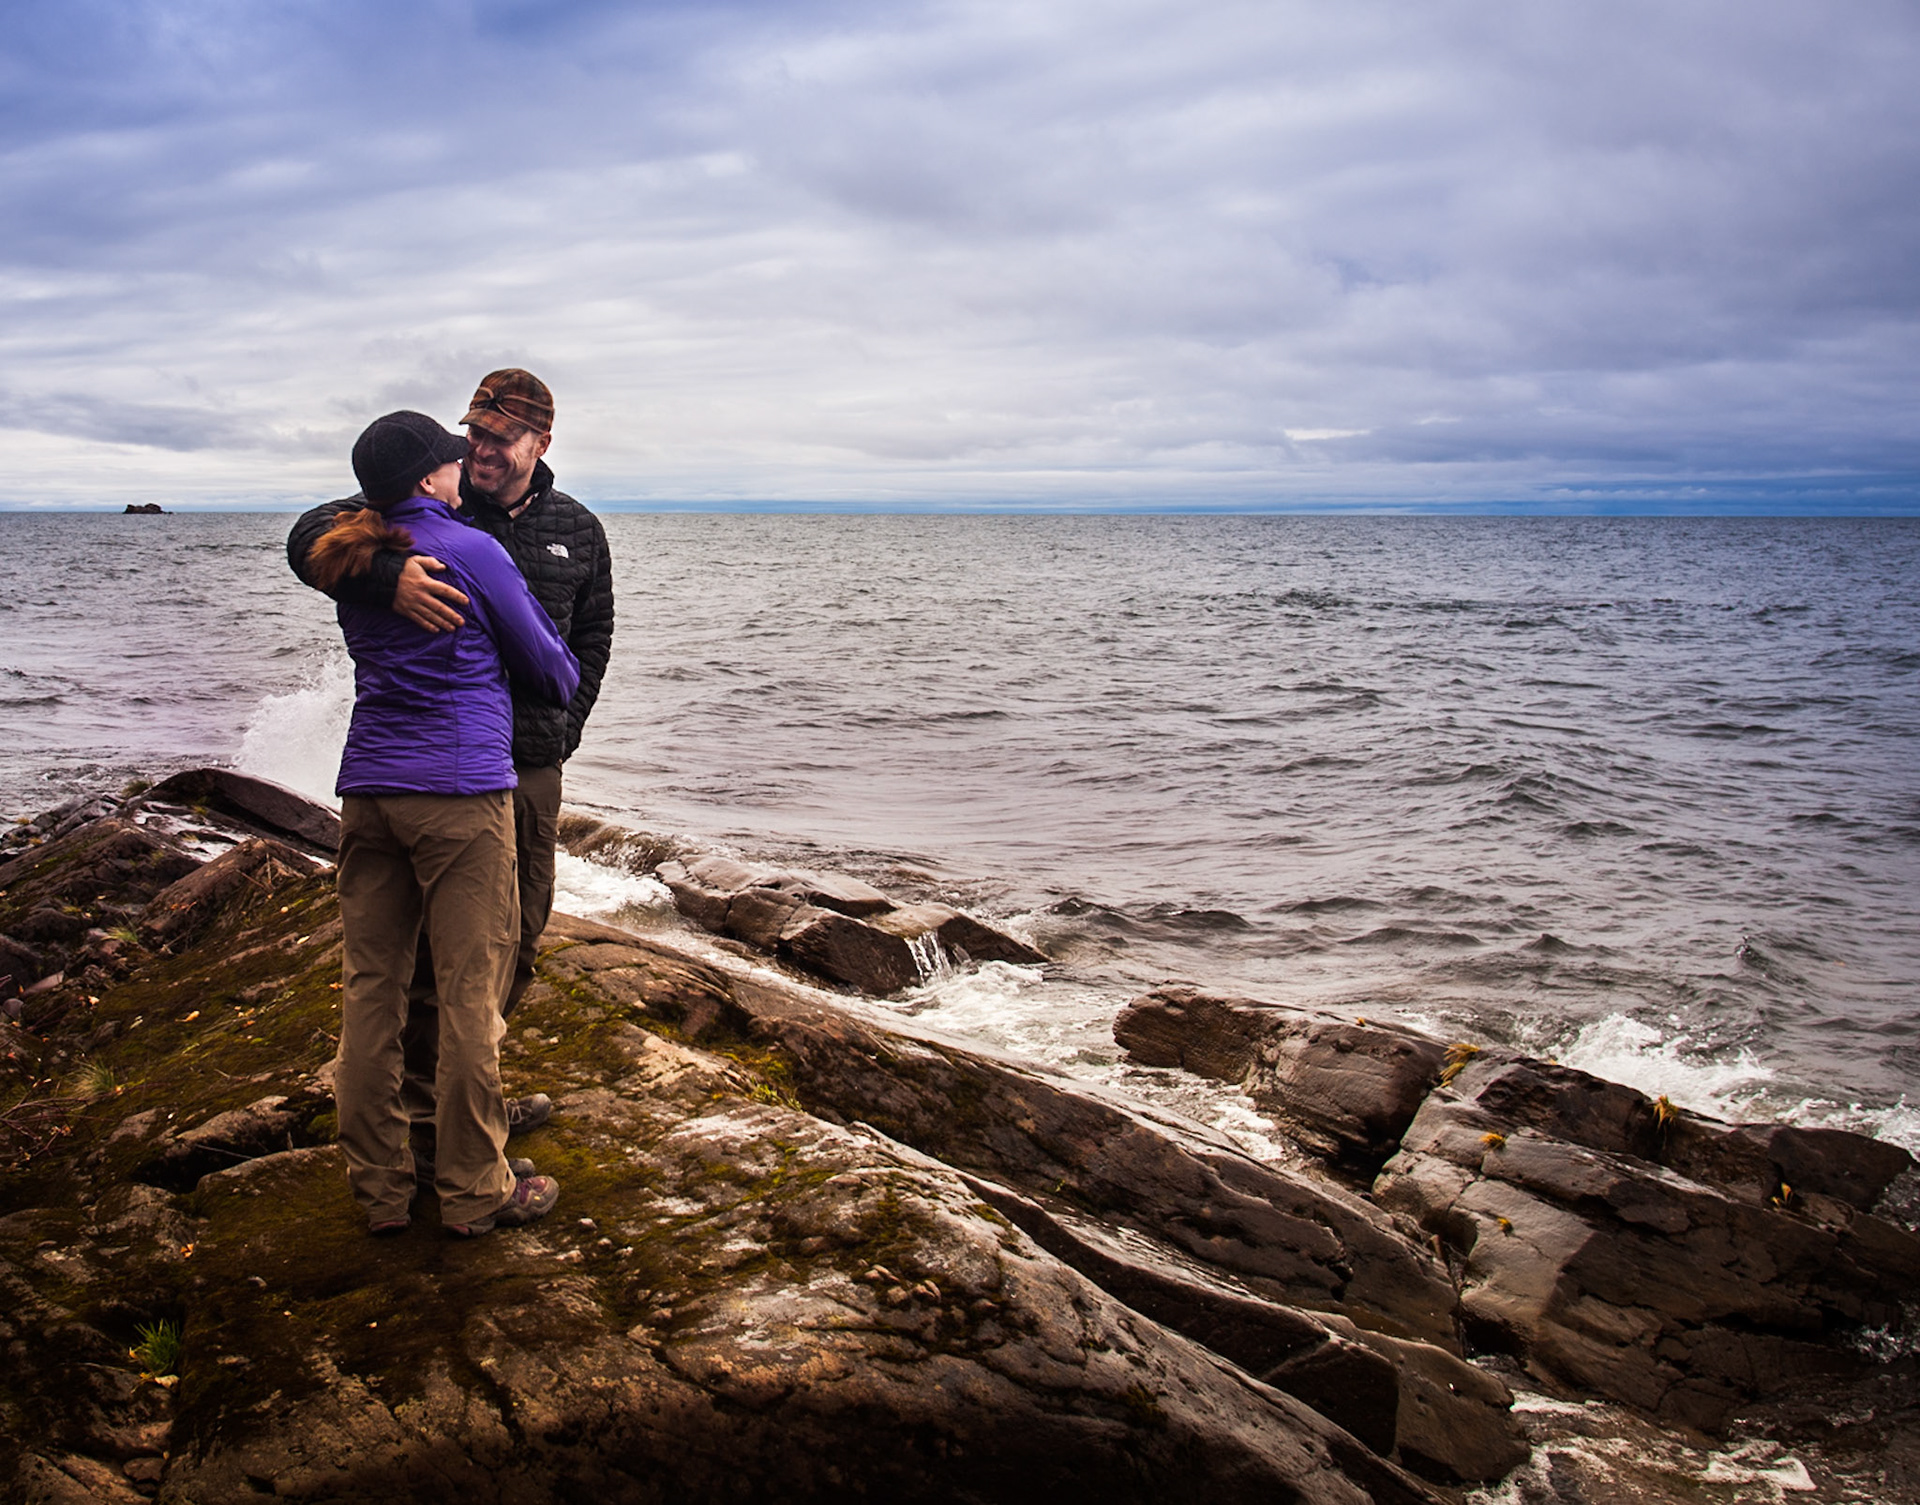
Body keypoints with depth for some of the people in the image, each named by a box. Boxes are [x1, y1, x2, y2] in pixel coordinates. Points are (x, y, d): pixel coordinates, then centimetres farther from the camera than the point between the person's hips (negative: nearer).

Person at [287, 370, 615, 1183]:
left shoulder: (577, 531, 7)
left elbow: (592, 638, 18)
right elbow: (310, 537, -14)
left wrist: (560, 729, 7)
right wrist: (387, 575, -35)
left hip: (530, 767, 5)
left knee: (516, 944, 16)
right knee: (439, 947, -2)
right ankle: (431, 1119, 12)